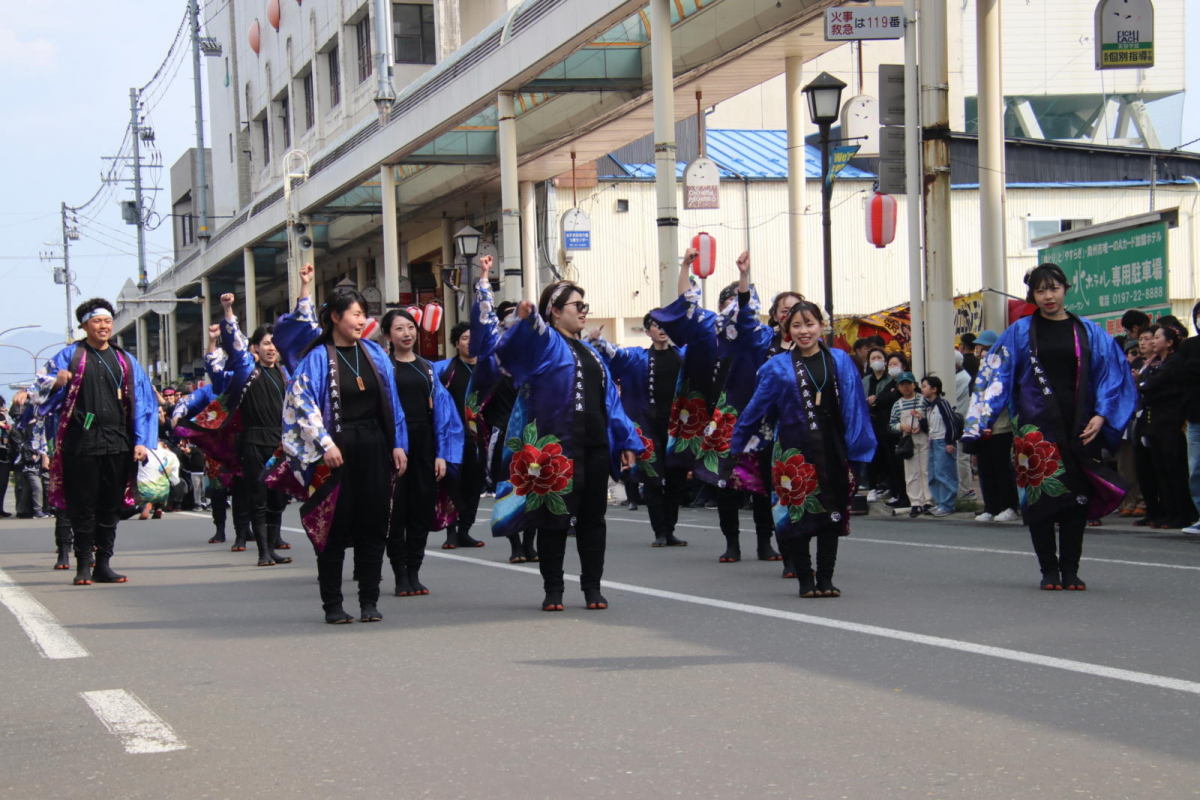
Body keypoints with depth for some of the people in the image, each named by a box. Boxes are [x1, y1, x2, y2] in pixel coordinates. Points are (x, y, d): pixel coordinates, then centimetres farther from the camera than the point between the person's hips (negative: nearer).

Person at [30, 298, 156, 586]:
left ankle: (103, 564, 9)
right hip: (81, 441, -3)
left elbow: (142, 403, 12)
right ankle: (83, 566, 1)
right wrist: (56, 381, -23)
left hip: (117, 443, 3)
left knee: (111, 507, 4)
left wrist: (141, 441, 1)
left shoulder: (125, 361, 14)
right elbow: (40, 389, 0)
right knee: (83, 506, -3)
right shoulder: (70, 356, 6)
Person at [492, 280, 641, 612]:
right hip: (558, 447, -7)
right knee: (555, 516, -1)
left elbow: (610, 401, 21)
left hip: (595, 447, 7)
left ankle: (592, 587, 16)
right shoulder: (544, 342, -2)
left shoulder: (589, 352, 20)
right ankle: (553, 591, 7)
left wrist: (626, 441, 14)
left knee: (593, 518, 8)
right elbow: (508, 348, -24)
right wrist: (525, 320, -44)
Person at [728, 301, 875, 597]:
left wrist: (858, 449, -3)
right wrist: (737, 448, 8)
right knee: (798, 514, 0)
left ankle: (825, 579, 13)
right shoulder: (778, 367, 2)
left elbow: (854, 407, 4)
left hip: (832, 450, 2)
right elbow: (755, 409, 7)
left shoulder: (841, 362, 5)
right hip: (795, 452, -2)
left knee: (831, 513, 5)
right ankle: (806, 580, 9)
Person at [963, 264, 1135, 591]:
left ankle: (1070, 570, 7)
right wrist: (983, 420, -9)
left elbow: (1112, 376, 8)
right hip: (1036, 427, -1)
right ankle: (1049, 570, 3)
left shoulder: (1089, 333, 8)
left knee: (1077, 497, 1)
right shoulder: (1020, 332, 6)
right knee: (1041, 497, -4)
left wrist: (1100, 416, -5)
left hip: (1079, 428, 1)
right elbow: (996, 375, 2)